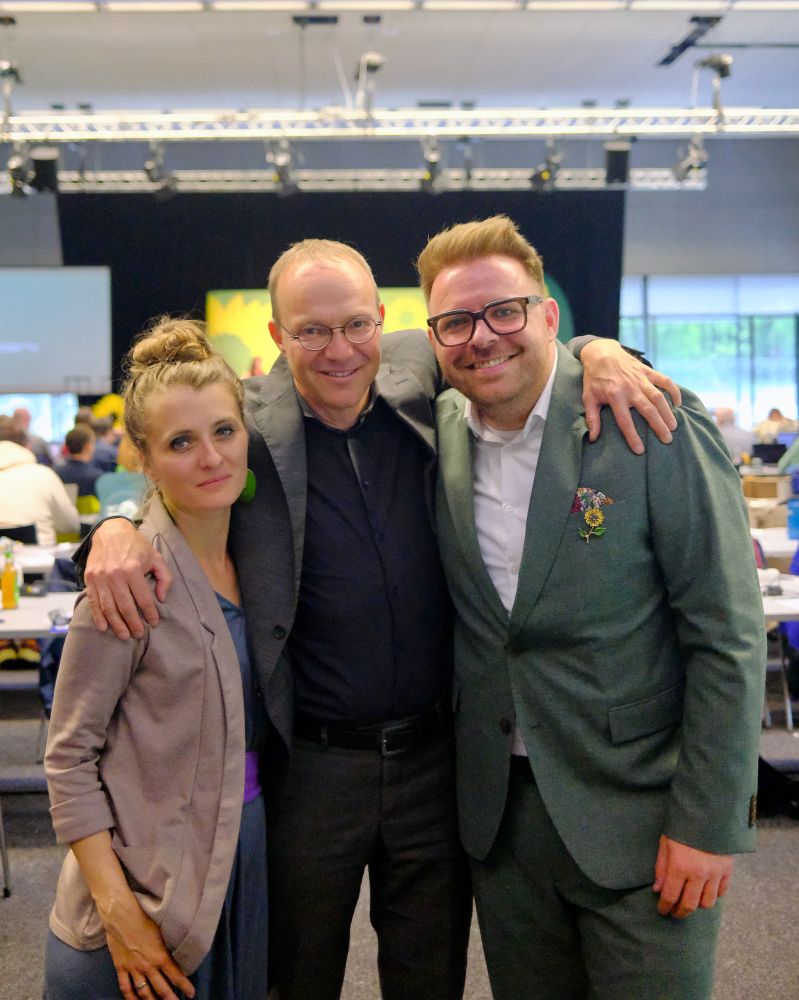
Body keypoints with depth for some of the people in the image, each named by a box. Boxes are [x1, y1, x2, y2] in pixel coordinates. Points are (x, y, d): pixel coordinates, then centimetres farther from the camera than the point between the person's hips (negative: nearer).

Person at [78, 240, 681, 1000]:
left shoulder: (420, 375, -4)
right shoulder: (248, 426, -10)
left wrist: (598, 351, -11)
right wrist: (114, 527, -19)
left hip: (434, 756, 2)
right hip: (310, 765, -2)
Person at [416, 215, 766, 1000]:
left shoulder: (655, 426, -14)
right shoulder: (436, 436, -1)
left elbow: (728, 637, -13)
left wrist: (707, 824, -13)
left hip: (640, 815, -4)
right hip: (498, 811, 4)